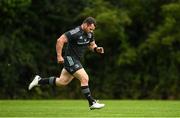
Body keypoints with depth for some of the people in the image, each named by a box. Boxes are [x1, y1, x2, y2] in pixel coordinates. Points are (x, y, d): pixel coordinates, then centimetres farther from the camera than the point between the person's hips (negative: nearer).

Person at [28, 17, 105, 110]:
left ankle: (39, 81, 28)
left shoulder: (90, 34, 4)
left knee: (62, 82, 14)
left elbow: (92, 45, 20)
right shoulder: (75, 33, -22)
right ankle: (92, 103, -10)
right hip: (70, 59, -9)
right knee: (84, 78, -16)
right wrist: (59, 56, -23)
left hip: (76, 60, 9)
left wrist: (97, 49, -4)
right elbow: (60, 41, -23)